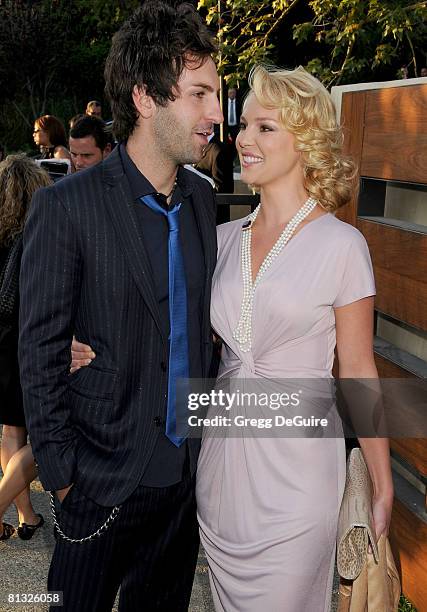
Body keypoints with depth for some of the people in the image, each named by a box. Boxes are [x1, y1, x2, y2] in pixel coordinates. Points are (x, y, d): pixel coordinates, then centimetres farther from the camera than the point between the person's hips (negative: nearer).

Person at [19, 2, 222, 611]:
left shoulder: (203, 197, 2)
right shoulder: (66, 207, -16)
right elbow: (40, 355, -13)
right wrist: (62, 477, -11)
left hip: (188, 467, 5)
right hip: (104, 479, -5)